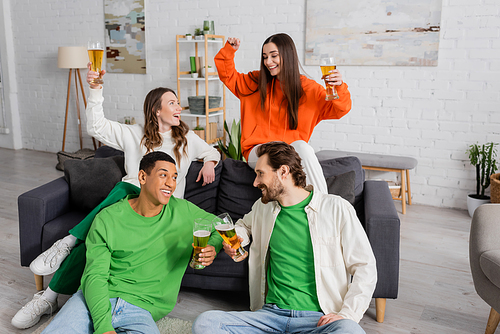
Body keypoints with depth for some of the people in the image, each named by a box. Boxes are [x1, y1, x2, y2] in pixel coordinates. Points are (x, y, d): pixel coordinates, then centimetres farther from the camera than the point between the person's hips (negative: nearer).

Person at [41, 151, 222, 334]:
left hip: (140, 307, 2)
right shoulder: (107, 219, -3)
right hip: (96, 299, -2)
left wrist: (212, 247, -7)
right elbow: (95, 275, -7)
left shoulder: (184, 212, 3)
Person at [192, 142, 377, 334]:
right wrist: (236, 238, 15)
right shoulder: (262, 207, 15)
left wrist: (347, 314, -12)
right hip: (271, 314, 4)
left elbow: (365, 266, 1)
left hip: (318, 318, -3)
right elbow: (245, 224, 39)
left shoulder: (337, 209, 1)